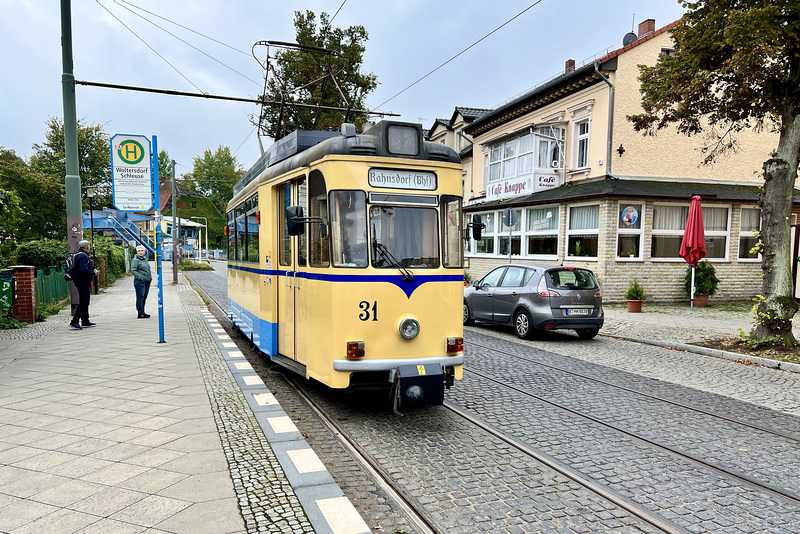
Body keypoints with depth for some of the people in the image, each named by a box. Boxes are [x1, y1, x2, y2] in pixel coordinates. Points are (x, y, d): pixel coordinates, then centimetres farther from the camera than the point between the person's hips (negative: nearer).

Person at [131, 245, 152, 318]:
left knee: (144, 297, 12)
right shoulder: (136, 260, -8)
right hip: (140, 282, -8)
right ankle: (140, 314, -5)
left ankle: (142, 313, 20)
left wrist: (150, 277, 15)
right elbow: (133, 270, -16)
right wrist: (140, 277, -21)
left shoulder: (145, 259, 17)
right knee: (140, 297, -7)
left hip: (147, 281, 8)